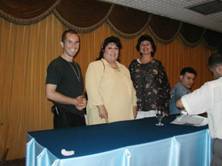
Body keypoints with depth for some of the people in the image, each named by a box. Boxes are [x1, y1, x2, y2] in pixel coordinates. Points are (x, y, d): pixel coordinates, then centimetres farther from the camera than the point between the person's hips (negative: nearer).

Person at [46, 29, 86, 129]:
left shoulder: (76, 66, 13)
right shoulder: (56, 65, -10)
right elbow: (50, 94, -17)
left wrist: (83, 101, -2)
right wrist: (75, 101, -12)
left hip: (80, 115, 7)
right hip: (64, 117, -7)